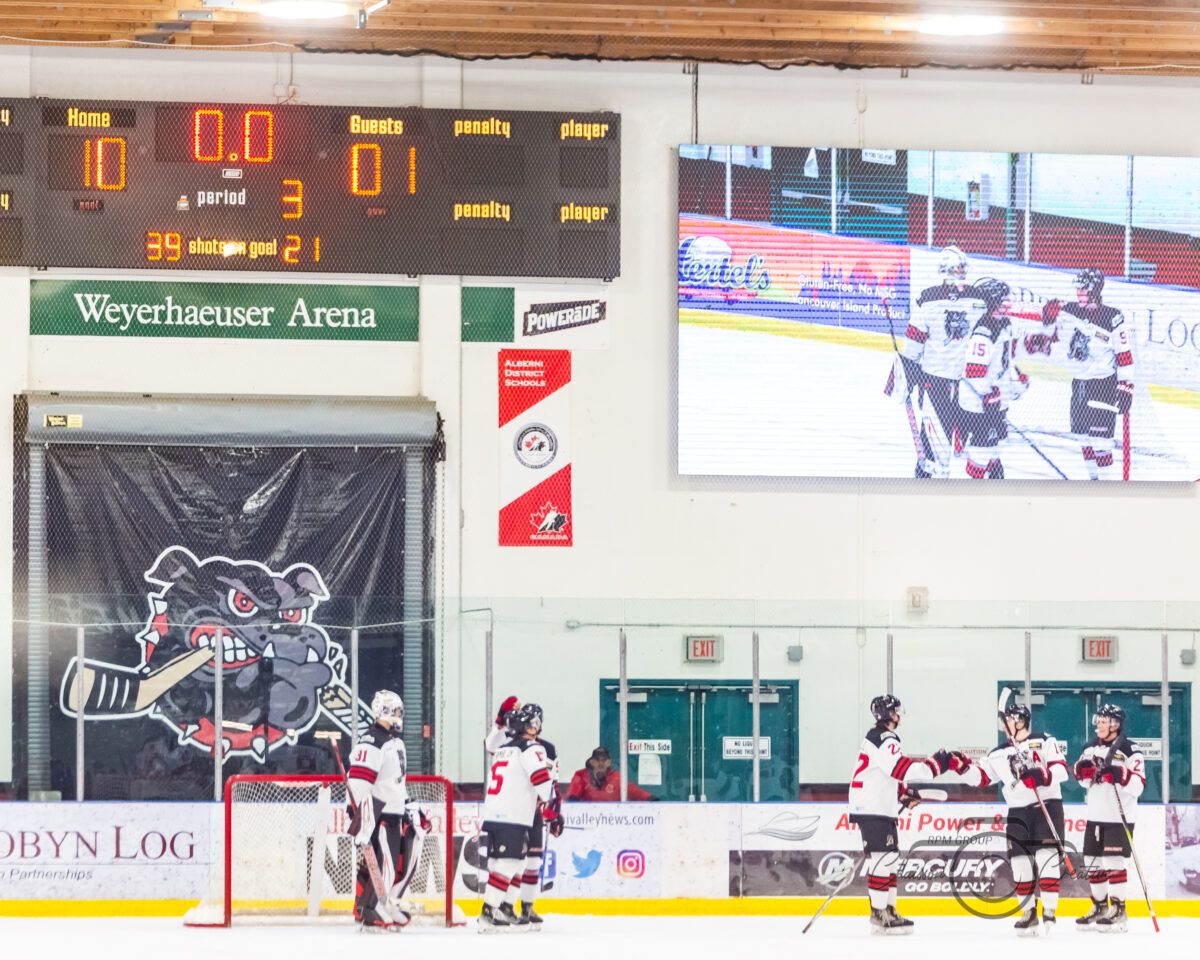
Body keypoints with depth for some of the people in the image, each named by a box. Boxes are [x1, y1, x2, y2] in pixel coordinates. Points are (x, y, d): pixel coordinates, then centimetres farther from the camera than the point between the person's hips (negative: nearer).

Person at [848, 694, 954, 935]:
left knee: (889, 858, 13)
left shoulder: (878, 737, 19)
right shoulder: (883, 739, -16)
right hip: (871, 808, -11)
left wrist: (905, 794, 17)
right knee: (883, 858, -14)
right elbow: (902, 769, -26)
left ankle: (888, 911, 17)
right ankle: (879, 915, -16)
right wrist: (936, 764, -21)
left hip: (881, 807, 11)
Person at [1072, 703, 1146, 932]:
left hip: (1119, 816, -7)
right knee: (1093, 862, 10)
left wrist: (1119, 774, -30)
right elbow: (1085, 781, 19)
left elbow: (1137, 786, -17)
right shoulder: (1091, 748, 11)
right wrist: (1082, 769, -2)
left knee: (1114, 862, -10)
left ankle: (1118, 911, -4)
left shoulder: (1130, 750, -10)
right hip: (1095, 815, 7)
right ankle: (1099, 907, 21)